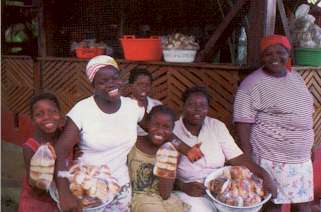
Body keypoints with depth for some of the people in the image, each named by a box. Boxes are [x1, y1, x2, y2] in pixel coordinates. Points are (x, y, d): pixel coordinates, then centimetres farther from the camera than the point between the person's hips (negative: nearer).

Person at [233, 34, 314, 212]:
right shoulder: (252, 84, -14)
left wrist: (309, 147, 18)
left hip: (302, 158, 7)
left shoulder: (296, 77, 9)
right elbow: (242, 124, -16)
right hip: (272, 160, -6)